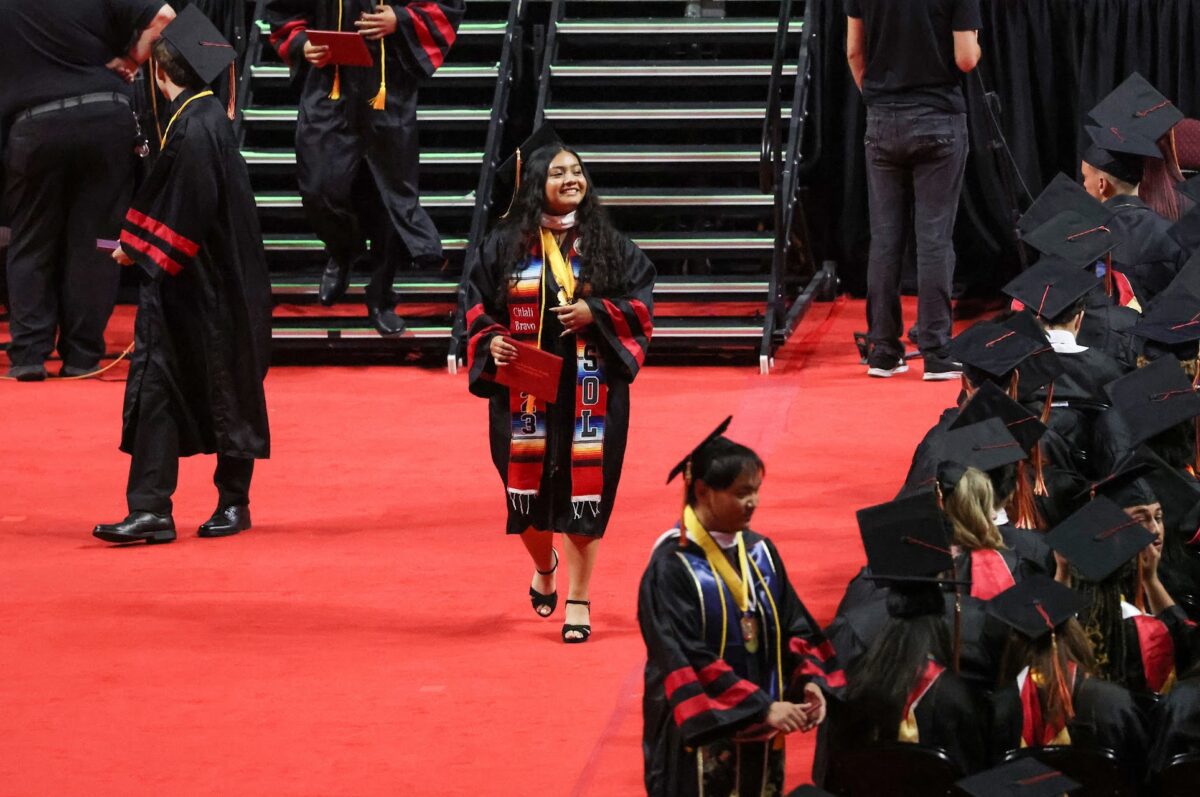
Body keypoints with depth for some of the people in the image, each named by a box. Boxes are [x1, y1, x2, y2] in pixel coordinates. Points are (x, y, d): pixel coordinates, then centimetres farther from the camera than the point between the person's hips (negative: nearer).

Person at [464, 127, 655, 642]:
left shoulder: (609, 245, 3)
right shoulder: (504, 245, 3)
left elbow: (642, 302, 3)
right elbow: (475, 302, 7)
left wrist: (595, 314, -14)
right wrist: (491, 340, -11)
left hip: (588, 390, -1)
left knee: (582, 490, -4)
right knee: (528, 487, 5)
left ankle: (578, 601, 6)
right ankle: (544, 567, 38)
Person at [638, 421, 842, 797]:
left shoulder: (761, 553, 6)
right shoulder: (672, 567, -15)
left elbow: (793, 627, 10)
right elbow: (686, 661, -20)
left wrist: (810, 679, -9)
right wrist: (763, 708, -24)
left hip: (759, 738, 6)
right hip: (700, 737, -6)